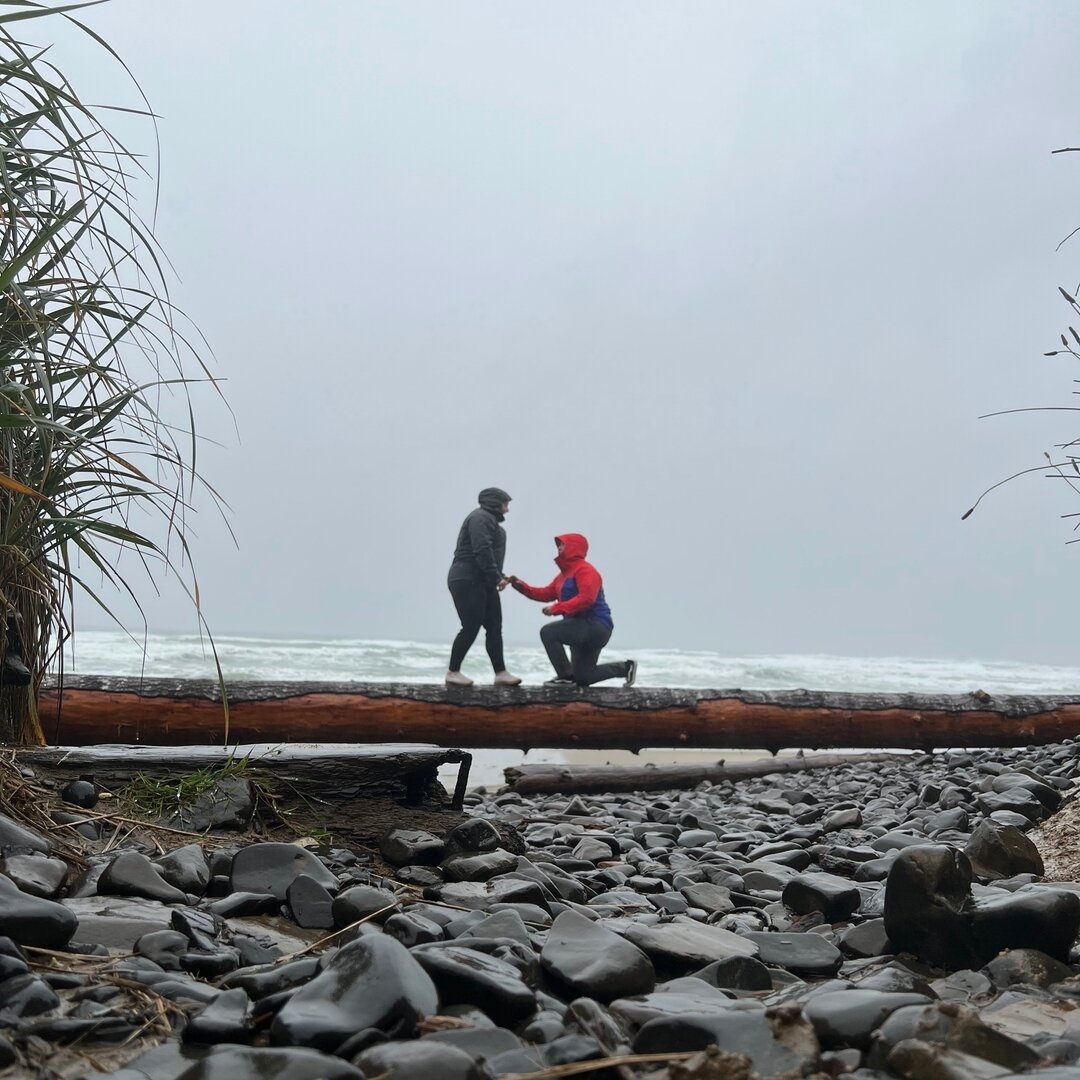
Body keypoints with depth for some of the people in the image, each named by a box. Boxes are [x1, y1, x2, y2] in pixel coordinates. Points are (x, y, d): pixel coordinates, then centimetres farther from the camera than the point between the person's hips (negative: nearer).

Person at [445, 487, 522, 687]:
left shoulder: (489, 520, 22)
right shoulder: (480, 518, -12)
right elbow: (482, 551, -22)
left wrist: (499, 576, 8)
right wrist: (496, 577, -19)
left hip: (483, 582, 11)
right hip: (467, 580, -11)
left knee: (494, 627, 5)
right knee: (471, 627, -10)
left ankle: (500, 673, 5)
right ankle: (453, 673, 0)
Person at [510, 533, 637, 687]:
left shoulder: (585, 569, -14)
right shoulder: (566, 572, 19)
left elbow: (586, 598, -28)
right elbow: (547, 593, 17)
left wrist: (557, 608, -28)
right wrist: (521, 586, 6)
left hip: (595, 627, -11)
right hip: (585, 628, 11)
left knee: (548, 632, -21)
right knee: (583, 678, 14)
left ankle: (565, 676, -14)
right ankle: (625, 667, 24)